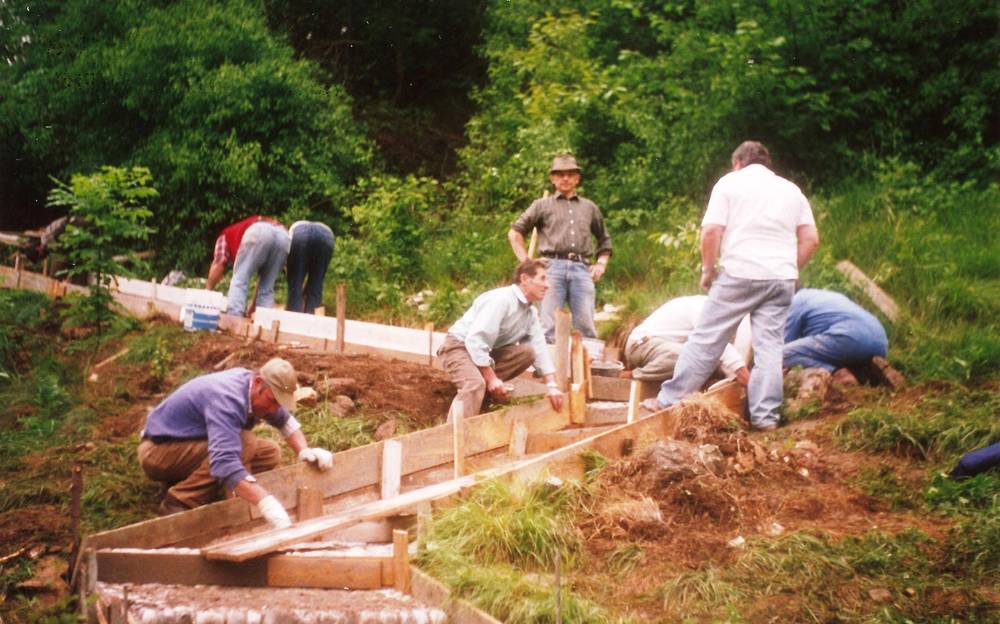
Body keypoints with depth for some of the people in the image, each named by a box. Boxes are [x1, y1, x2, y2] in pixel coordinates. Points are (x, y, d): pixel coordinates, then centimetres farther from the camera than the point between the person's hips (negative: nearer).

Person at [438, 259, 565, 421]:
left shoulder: (531, 313, 6)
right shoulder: (501, 299, -22)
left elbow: (540, 349, 5)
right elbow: (475, 340, -29)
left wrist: (552, 385, -7)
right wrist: (492, 378, -28)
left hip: (487, 352, 8)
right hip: (459, 347, -8)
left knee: (528, 352, -10)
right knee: (476, 383, -36)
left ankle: (487, 387, -7)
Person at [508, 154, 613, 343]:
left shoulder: (589, 207, 24)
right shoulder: (542, 205, 16)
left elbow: (604, 239, 33)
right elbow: (515, 232, 14)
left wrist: (601, 263, 16)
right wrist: (526, 263, 4)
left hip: (582, 269, 2)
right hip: (553, 268, -2)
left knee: (586, 327, -3)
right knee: (549, 328, -8)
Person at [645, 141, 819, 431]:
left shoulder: (730, 182, 5)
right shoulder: (791, 190, 16)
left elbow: (711, 231, -6)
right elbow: (811, 239, 9)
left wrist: (708, 269, 4)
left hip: (739, 274, -3)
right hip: (782, 279, 3)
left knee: (706, 339, 2)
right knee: (769, 345, 5)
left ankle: (670, 399, 8)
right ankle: (765, 415, 5)